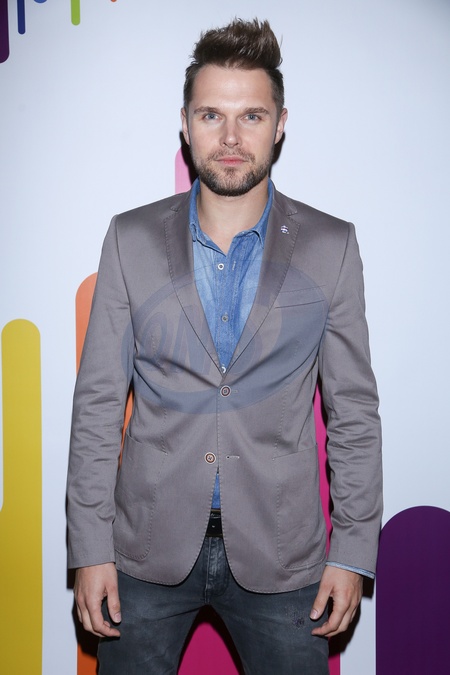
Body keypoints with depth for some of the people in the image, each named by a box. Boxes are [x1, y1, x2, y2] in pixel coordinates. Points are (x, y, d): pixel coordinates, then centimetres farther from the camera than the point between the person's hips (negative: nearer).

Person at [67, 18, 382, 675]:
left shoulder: (331, 246, -3)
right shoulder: (131, 239, -2)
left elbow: (354, 409, 0)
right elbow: (98, 402, -1)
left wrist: (353, 550, -2)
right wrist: (91, 548, -3)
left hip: (279, 554, 0)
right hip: (149, 547, 1)